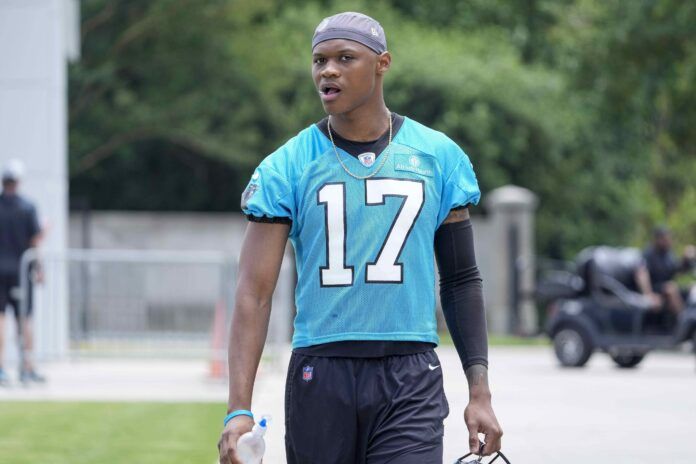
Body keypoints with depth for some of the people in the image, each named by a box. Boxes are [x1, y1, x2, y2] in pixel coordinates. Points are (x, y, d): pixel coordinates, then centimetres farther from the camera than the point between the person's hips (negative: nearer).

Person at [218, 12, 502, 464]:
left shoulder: (439, 158, 6)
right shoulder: (286, 168, 1)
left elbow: (461, 281, 12)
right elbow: (255, 292, -3)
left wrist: (480, 391, 5)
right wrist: (239, 410, -13)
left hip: (410, 380, 0)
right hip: (320, 376, 0)